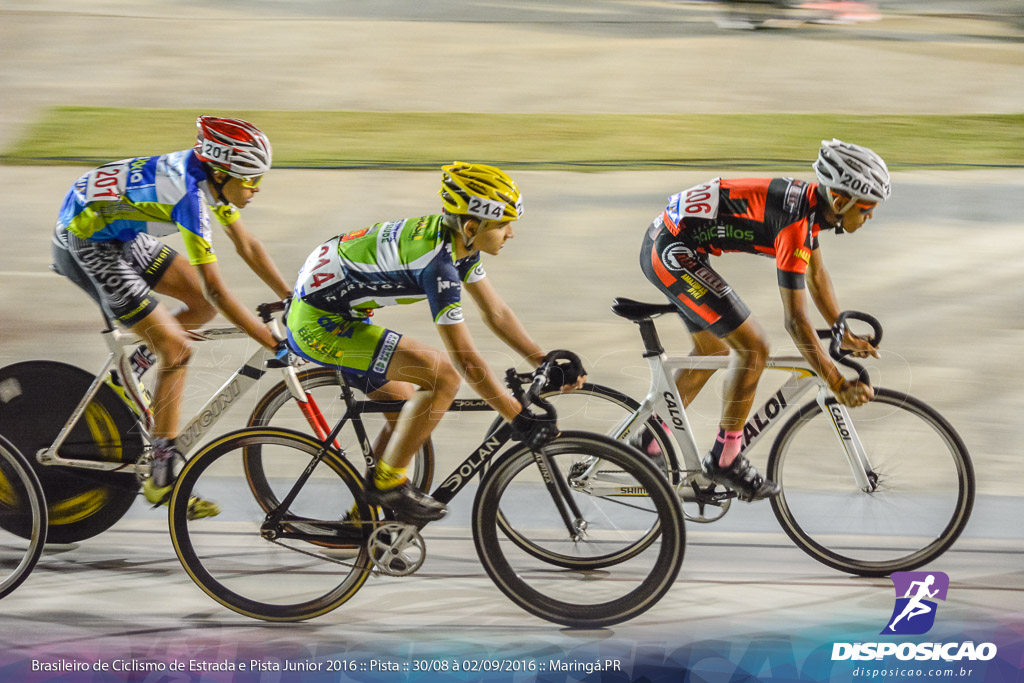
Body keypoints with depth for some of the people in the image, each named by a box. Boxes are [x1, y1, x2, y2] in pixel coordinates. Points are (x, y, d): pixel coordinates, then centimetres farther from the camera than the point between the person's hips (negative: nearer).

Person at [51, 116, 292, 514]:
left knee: (202, 306, 9)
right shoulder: (189, 193, -31)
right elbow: (217, 289, -30)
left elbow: (246, 246, 8)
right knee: (176, 349, -12)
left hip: (122, 234, 9)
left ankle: (125, 380, 22)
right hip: (87, 246, -9)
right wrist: (274, 343, -28)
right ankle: (163, 477, -7)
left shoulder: (210, 175, -5)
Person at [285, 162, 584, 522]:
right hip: (319, 324, -10)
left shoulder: (459, 244, 1)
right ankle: (387, 482, -6)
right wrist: (518, 418, -18)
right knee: (443, 376, -18)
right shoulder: (438, 263, -27)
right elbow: (466, 361, -24)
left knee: (409, 411, 15)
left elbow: (496, 313, 12)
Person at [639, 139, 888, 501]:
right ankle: (725, 458, 2)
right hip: (673, 253, -10)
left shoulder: (810, 200, 6)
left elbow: (816, 275, 23)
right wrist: (837, 385, -20)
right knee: (753, 348, -8)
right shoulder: (796, 224, -23)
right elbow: (795, 320, -22)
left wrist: (845, 336, 28)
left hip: (666, 244, 11)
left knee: (712, 350, 23)